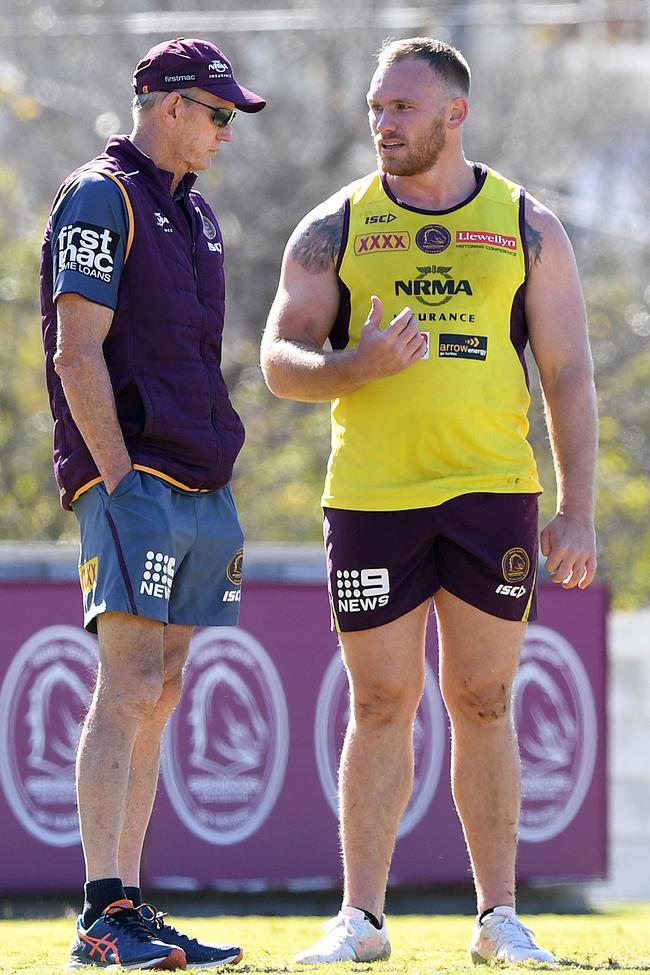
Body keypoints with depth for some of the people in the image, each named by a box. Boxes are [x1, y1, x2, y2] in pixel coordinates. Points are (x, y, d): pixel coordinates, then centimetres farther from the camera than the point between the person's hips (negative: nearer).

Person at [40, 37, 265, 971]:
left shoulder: (193, 213, 20)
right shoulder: (102, 199, -7)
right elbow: (79, 353, -13)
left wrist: (218, 499, 18)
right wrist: (121, 482, -18)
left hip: (196, 486, 9)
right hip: (132, 479, -9)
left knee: (156, 694, 7)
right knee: (130, 686, -14)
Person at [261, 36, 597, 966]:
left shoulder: (528, 227, 7)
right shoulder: (335, 229, 6)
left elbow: (568, 376, 6)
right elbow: (280, 360, 2)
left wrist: (576, 511, -1)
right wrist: (357, 366, -19)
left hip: (493, 494, 0)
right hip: (371, 497, 0)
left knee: (483, 702, 3)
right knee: (381, 705, 0)